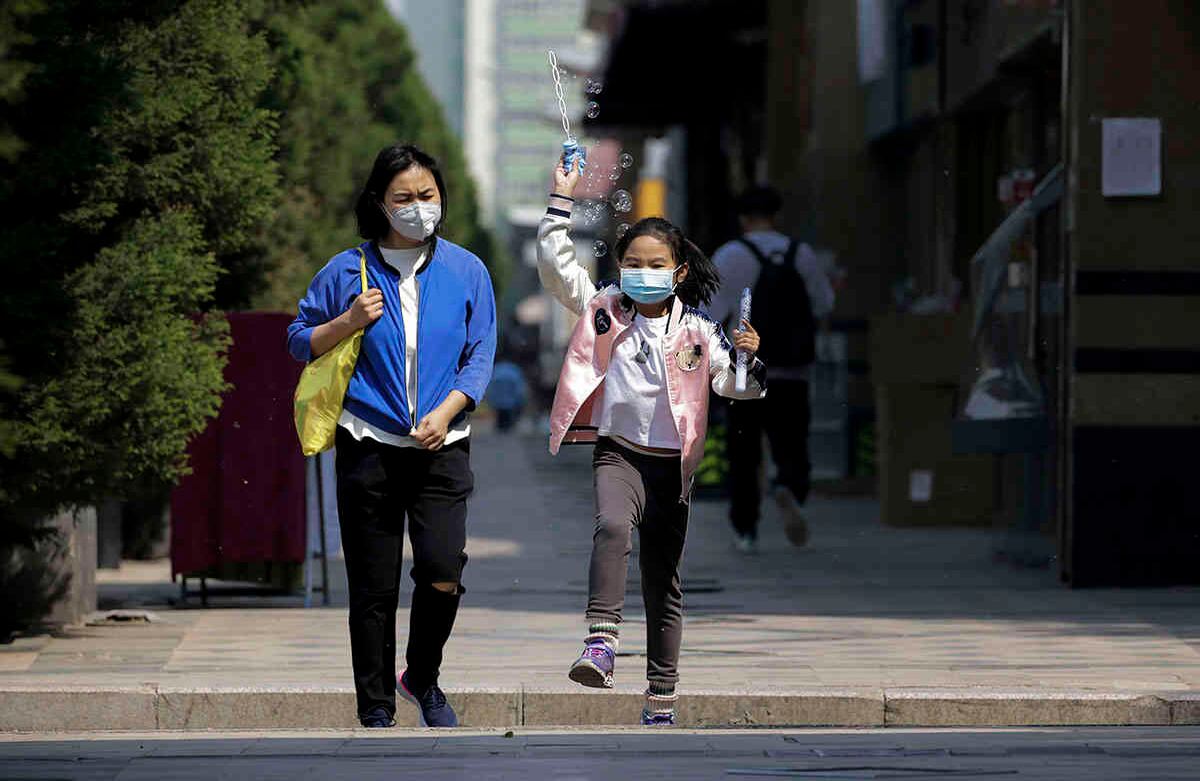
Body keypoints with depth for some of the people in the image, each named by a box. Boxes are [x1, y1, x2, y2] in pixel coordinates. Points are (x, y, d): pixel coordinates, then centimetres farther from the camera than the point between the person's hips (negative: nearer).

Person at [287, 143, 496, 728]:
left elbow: (480, 356, 5)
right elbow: (299, 339, 9)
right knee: (373, 588, 2)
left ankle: (423, 679, 12)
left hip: (441, 447, 0)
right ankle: (376, 712, 13)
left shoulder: (466, 271, 5)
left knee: (442, 575, -15)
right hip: (368, 448, 0)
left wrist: (445, 413, -10)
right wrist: (349, 323, -9)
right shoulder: (347, 272, 2)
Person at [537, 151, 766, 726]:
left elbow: (735, 385, -2)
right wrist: (562, 202, -5)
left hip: (672, 463, 1)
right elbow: (556, 266, 1)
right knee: (613, 526, -33)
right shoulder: (603, 311, 4)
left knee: (663, 581, 8)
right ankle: (601, 642, -41)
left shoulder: (697, 332, 2)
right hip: (618, 452, -1)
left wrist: (750, 361, -23)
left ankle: (662, 696, 15)